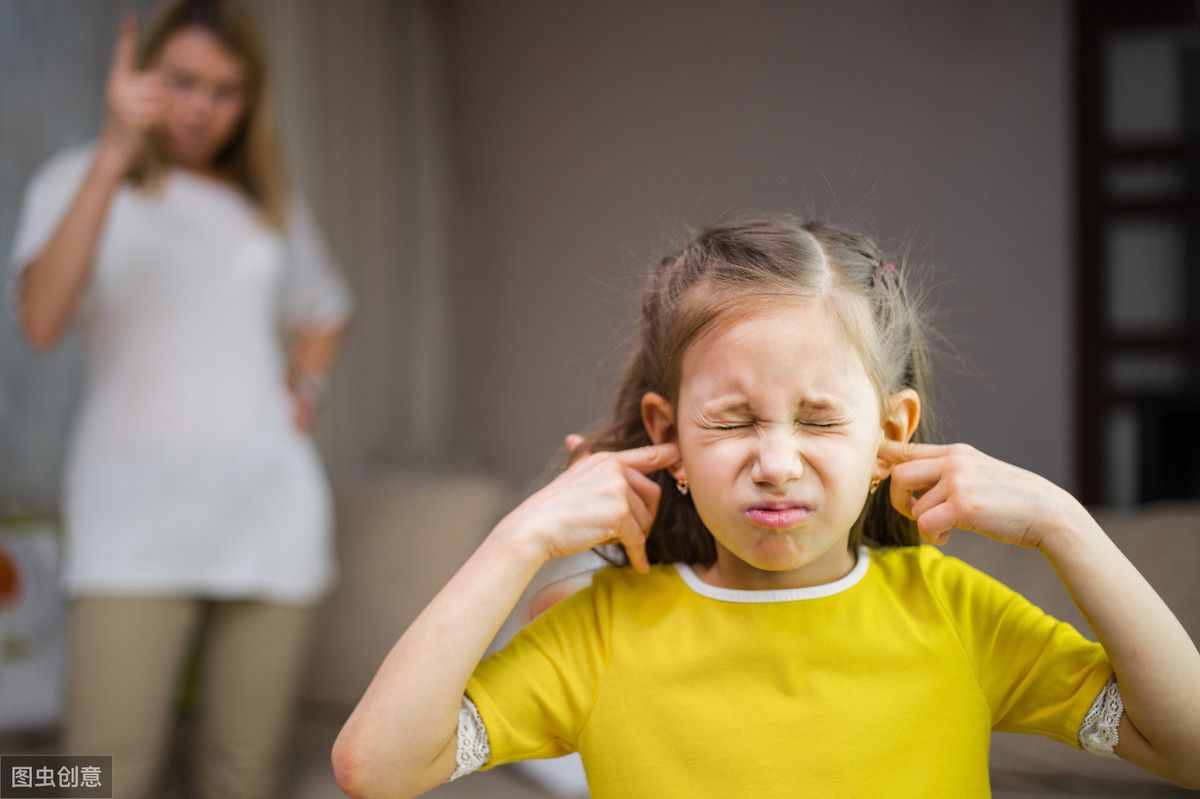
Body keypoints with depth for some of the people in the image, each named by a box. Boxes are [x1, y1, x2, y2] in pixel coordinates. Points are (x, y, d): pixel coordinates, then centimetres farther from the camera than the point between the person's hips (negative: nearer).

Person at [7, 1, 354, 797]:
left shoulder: (272, 200, 16)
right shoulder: (78, 180, 3)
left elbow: (326, 310, 35)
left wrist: (305, 388, 13)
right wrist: (116, 150, -24)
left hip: (269, 503, 4)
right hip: (137, 506, -4)